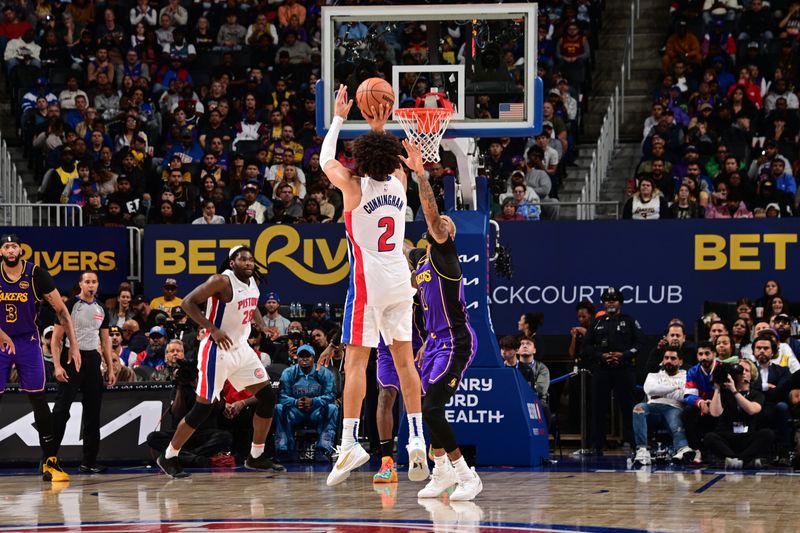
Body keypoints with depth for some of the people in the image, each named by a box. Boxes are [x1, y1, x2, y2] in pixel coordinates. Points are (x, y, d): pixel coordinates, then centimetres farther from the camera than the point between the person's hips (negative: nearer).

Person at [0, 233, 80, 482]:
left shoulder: (36, 274, -8)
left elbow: (62, 311, -4)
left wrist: (73, 345, -8)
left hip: (28, 342, 0)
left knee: (39, 401, -2)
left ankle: (50, 461, 2)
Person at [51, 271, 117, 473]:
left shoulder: (101, 310, 12)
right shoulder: (70, 305, -6)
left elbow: (105, 341, 19)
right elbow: (56, 339, -7)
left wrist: (110, 369, 12)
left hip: (92, 360, 6)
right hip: (72, 358, -6)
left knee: (93, 412, 7)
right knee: (61, 410, -10)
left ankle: (89, 462, 13)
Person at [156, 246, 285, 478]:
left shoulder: (252, 282, 6)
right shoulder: (222, 281, -18)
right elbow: (187, 303, -22)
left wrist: (262, 325, 7)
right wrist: (213, 330, -28)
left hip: (241, 348, 8)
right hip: (217, 351, -8)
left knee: (267, 398, 4)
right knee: (203, 408, -6)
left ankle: (256, 457, 14)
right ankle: (169, 457, 8)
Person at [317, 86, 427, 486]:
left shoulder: (354, 186, -9)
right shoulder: (399, 182, 3)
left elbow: (325, 160, 11)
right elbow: (386, 162, 30)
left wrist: (339, 118, 18)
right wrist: (379, 130, 27)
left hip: (368, 283, -5)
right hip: (399, 280, 5)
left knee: (355, 362, -5)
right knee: (404, 359, 8)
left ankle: (349, 442, -12)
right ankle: (416, 440, 4)